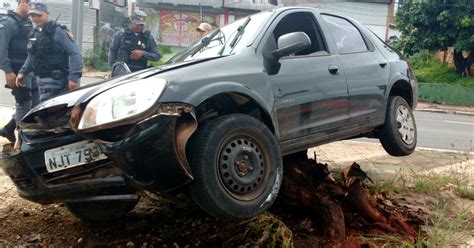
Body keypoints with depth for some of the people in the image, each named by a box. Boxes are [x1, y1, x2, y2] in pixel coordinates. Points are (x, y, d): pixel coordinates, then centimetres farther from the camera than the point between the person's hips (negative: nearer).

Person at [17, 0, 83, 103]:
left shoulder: (58, 31, -10)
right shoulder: (35, 33, 13)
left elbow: (75, 53, -17)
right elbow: (32, 56, 26)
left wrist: (74, 77, -25)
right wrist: (22, 72, 16)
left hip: (56, 80, -8)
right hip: (41, 80, 8)